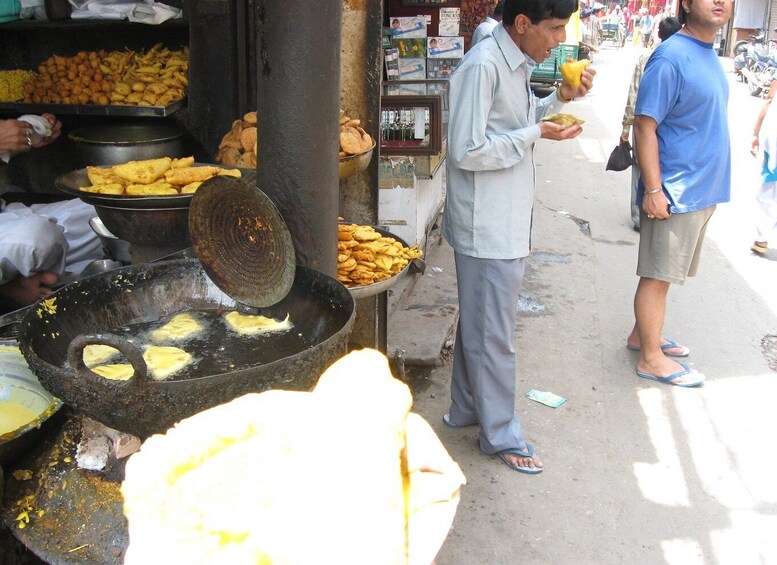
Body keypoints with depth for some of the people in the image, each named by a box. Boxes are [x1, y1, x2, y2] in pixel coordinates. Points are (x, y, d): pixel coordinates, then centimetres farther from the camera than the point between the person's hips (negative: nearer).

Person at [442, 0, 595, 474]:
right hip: (488, 227, -10)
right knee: (493, 331, 3)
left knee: (480, 322, 20)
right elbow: (466, 151, -23)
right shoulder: (482, 66, -21)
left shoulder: (517, 64, 9)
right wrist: (535, 134, -19)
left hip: (510, 221, 10)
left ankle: (467, 408, 37)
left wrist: (560, 99, 4)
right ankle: (501, 433, 18)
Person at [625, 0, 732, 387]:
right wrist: (653, 189, -22)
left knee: (664, 272, 17)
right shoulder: (671, 58, -17)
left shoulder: (709, 54, 11)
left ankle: (642, 336, 31)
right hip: (675, 192, -9)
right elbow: (644, 126, -19)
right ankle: (651, 358, 12)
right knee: (658, 276, 1)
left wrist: (709, 186, 20)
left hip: (701, 191, 9)